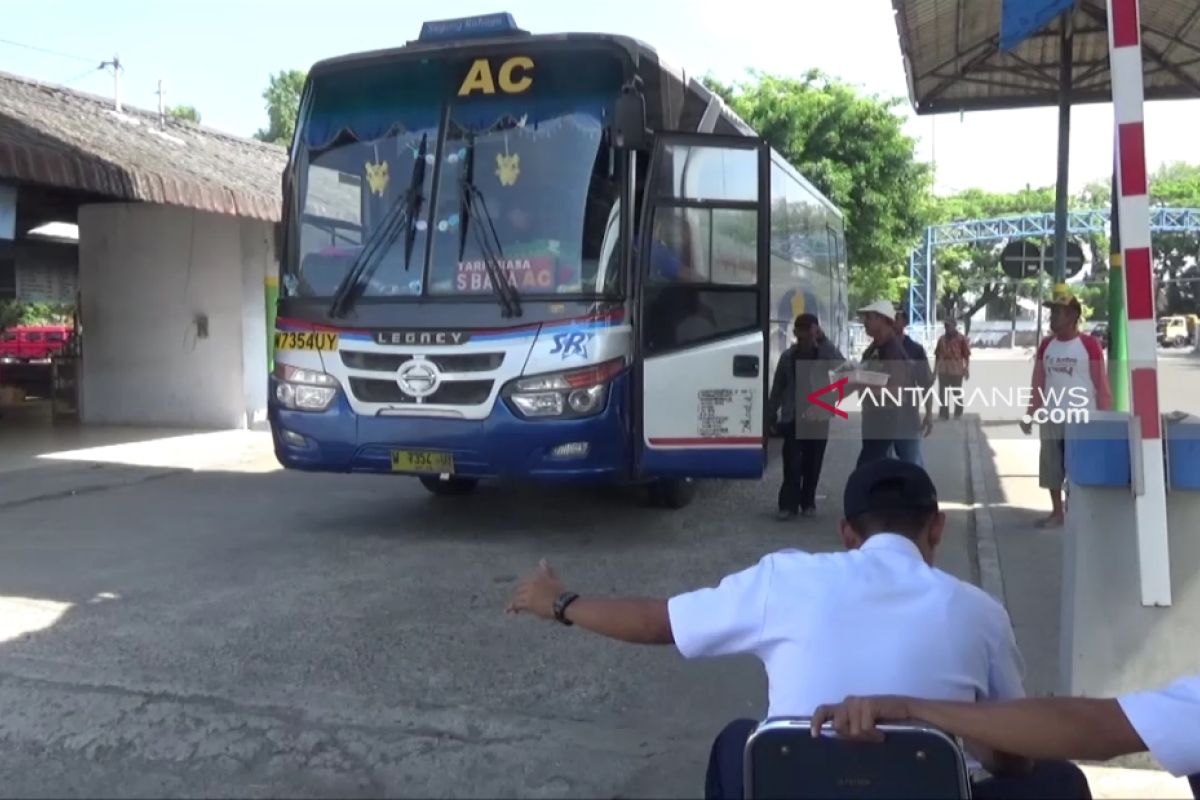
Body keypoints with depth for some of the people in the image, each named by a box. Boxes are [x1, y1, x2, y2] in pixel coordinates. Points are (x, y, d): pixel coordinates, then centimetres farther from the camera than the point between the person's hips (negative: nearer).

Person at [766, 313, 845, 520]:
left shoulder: (825, 353, 1)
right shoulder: (788, 356, 5)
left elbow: (841, 366, -20)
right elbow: (778, 387, 10)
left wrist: (823, 341, -22)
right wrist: (772, 414, 8)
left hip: (818, 418, 0)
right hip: (792, 418, 0)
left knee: (812, 464, 6)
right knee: (792, 464, -7)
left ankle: (808, 503, 19)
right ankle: (788, 504, -2)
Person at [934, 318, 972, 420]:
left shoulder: (962, 339, -4)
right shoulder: (942, 338, 8)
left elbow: (966, 355, -5)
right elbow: (937, 355, 11)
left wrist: (967, 369, -11)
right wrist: (935, 370, 10)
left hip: (956, 370, -4)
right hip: (943, 370, 4)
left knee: (957, 393, 8)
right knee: (943, 393, 7)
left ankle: (958, 414, 18)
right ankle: (943, 414, 16)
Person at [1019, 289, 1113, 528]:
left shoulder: (1089, 344, -7)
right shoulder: (1046, 345, 8)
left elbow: (1101, 384, -7)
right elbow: (1038, 384, 11)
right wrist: (1029, 415, 6)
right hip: (1051, 419, 5)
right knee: (1052, 471, 10)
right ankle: (1057, 513, 21)